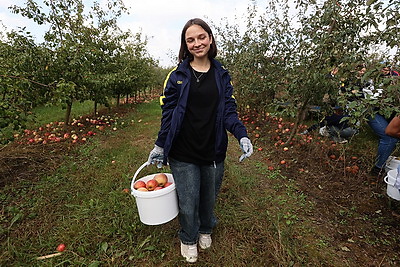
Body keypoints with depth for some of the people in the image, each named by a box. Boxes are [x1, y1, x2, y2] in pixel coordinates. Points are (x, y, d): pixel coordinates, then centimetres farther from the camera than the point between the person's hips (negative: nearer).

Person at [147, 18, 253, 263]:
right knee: (188, 203, 10)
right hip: (183, 154, -1)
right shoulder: (178, 75, -1)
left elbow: (229, 111, 0)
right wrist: (160, 145, 1)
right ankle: (189, 239, 42)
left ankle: (206, 231, 51)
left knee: (209, 199, 19)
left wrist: (242, 135, -17)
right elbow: (168, 113, 0)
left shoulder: (222, 75, 4)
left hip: (214, 152, 2)